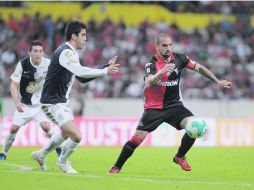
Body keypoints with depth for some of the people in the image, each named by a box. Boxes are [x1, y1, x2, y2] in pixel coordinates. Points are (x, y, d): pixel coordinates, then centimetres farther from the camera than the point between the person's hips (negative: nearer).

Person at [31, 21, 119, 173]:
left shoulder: (72, 53, 11)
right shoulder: (65, 52, -22)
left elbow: (82, 77, 15)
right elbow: (81, 72, -36)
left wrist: (106, 68, 7)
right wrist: (106, 71, -30)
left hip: (63, 101, 11)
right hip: (53, 103, -11)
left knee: (67, 133, 31)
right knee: (76, 136, -17)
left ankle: (41, 155, 47)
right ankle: (63, 161, 11)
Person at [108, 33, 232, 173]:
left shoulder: (179, 59, -4)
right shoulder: (152, 64, -16)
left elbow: (200, 68, 9)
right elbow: (149, 83, -35)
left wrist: (217, 81, 7)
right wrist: (161, 72, -54)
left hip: (174, 105, 4)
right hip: (154, 108, -4)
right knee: (138, 138, -12)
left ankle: (180, 157, 5)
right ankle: (117, 167, 5)